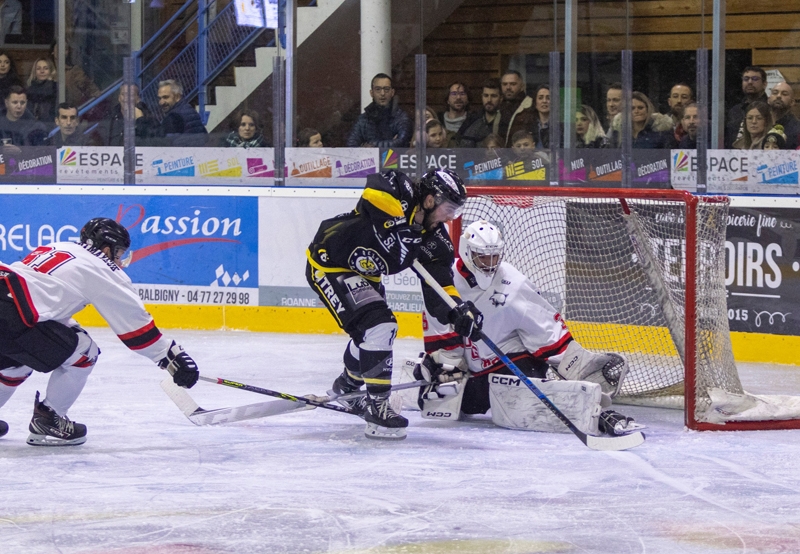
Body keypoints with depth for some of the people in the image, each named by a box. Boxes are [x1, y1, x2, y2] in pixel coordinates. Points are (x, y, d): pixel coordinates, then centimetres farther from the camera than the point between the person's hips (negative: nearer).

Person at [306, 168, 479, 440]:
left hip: (363, 274, 9)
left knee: (379, 329, 25)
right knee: (378, 326, -21)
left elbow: (438, 288, -11)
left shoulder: (436, 241, -7)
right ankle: (376, 405, -12)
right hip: (328, 263, -9)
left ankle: (347, 385, 53)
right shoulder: (395, 194, -26)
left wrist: (457, 311, -29)